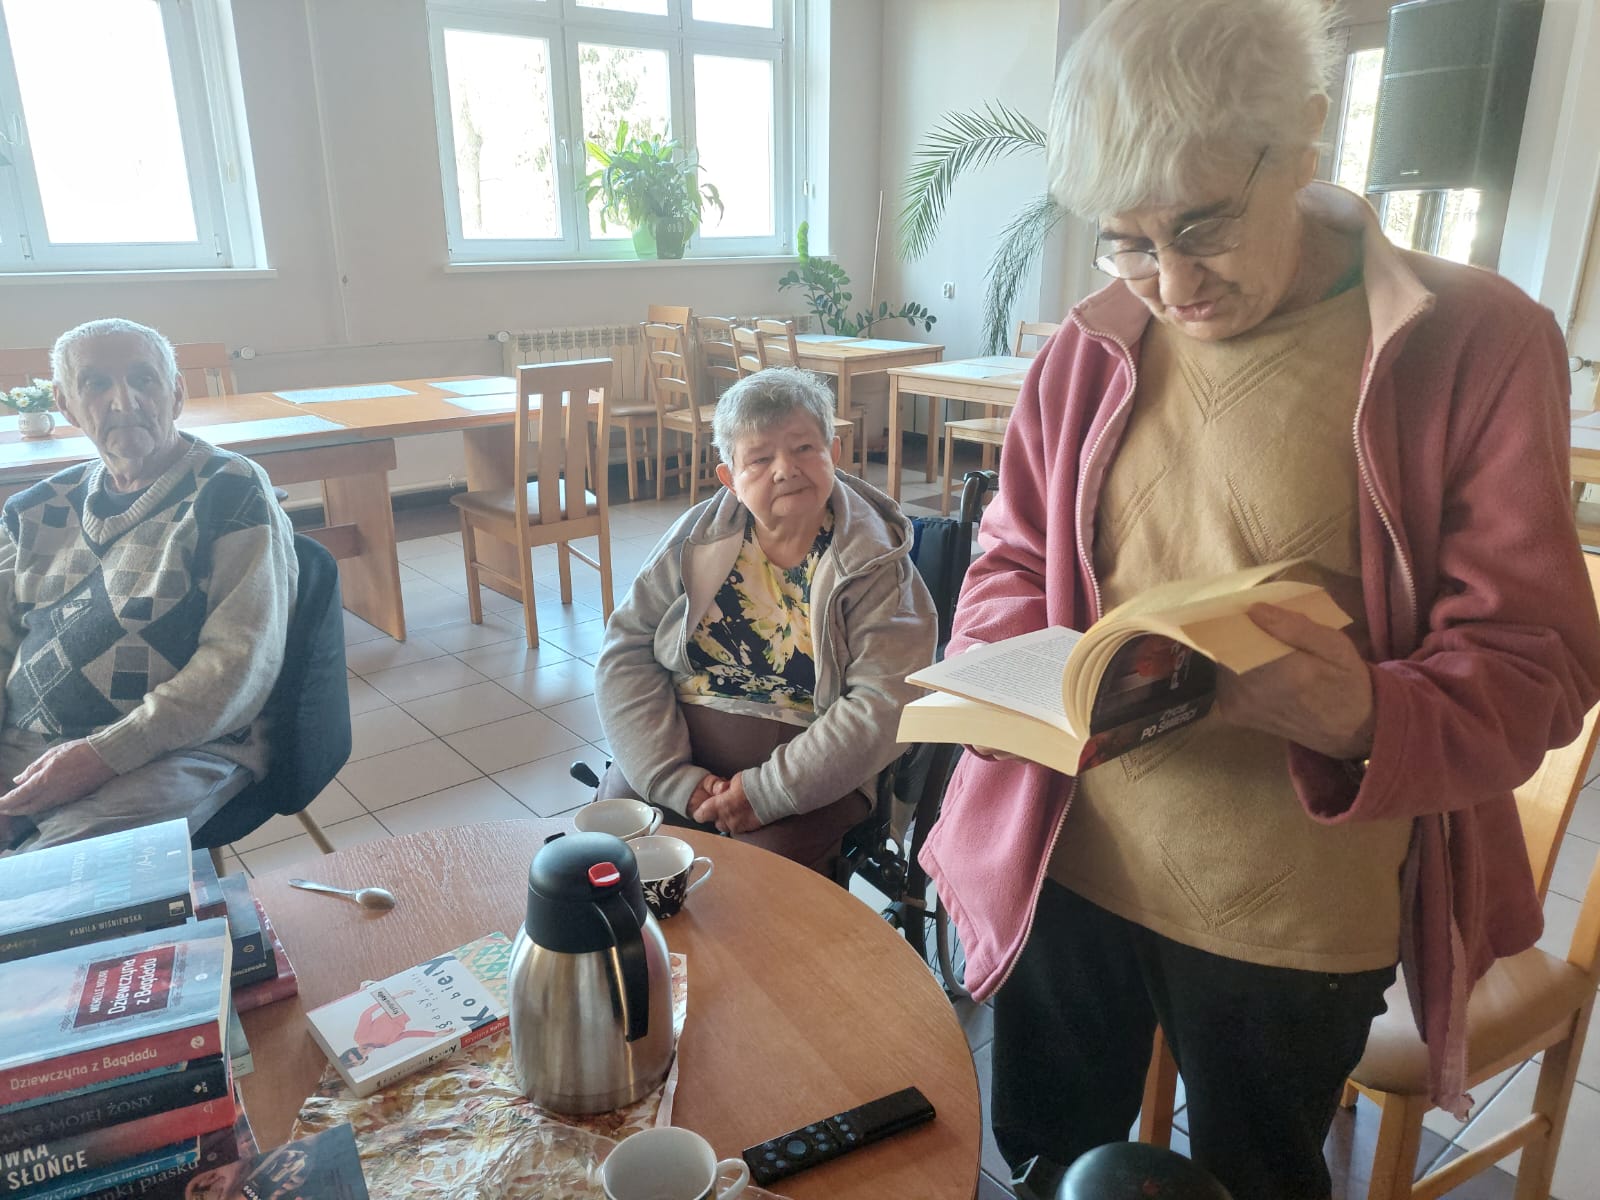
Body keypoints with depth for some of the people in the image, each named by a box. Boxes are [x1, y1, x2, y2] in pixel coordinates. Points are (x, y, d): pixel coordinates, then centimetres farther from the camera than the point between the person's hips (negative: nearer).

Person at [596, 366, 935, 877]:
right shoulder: (699, 536, 2)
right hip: (684, 753, 4)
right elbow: (626, 652, -1)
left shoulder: (875, 563, -7)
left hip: (807, 775, -3)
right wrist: (675, 777, -13)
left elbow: (884, 702, -15)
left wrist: (769, 791, -21)